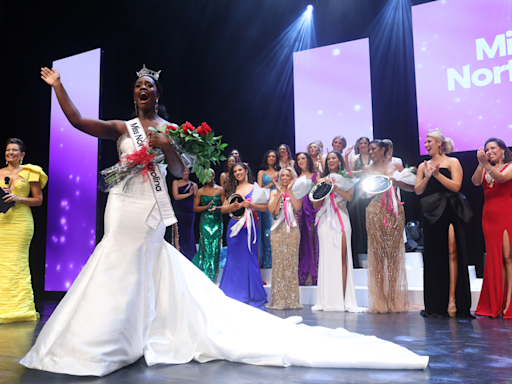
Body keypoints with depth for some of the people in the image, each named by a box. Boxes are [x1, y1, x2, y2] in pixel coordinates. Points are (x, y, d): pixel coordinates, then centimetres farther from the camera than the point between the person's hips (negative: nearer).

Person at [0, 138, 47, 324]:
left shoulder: (29, 173, 5)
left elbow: (39, 200, 3)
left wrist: (19, 198, -10)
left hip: (20, 221, -3)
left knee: (17, 262, -6)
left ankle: (19, 307, 2)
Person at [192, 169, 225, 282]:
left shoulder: (220, 190, 8)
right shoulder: (200, 191, 6)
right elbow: (195, 208, 3)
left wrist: (217, 208, -13)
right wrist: (207, 207, -11)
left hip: (217, 222, 1)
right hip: (205, 222, -1)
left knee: (216, 248, -1)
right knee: (206, 248, -6)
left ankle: (213, 276, 12)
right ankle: (207, 276, 4)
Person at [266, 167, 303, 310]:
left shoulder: (296, 193, 11)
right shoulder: (274, 192, 14)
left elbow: (297, 207, -8)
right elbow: (271, 209, -3)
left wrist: (289, 191, -6)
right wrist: (279, 193, -5)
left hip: (292, 230, 0)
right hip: (278, 229, 1)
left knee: (292, 262, -3)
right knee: (278, 262, -4)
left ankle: (291, 300, 3)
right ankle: (278, 299, 1)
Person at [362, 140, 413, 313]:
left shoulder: (395, 166, 10)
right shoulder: (367, 169, 13)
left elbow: (411, 187, 7)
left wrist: (395, 181, -8)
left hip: (394, 211, 0)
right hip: (375, 212, 1)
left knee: (394, 252, -2)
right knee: (377, 253, -3)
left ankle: (396, 301, 5)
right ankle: (380, 302, 3)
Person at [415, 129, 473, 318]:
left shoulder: (452, 162, 6)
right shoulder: (423, 166, 17)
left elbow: (456, 186, -7)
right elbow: (418, 190, 9)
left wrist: (437, 174, -12)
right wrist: (427, 176, -6)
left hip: (449, 212, -3)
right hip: (431, 214, 3)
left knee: (452, 253, -11)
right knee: (433, 256, 2)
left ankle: (452, 299, -8)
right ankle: (436, 305, 8)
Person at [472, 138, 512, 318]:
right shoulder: (485, 169, 16)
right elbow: (475, 181, -3)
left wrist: (486, 164, -30)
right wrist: (481, 164, -17)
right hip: (489, 217, 4)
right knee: (495, 258, 4)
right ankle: (496, 305, 6)